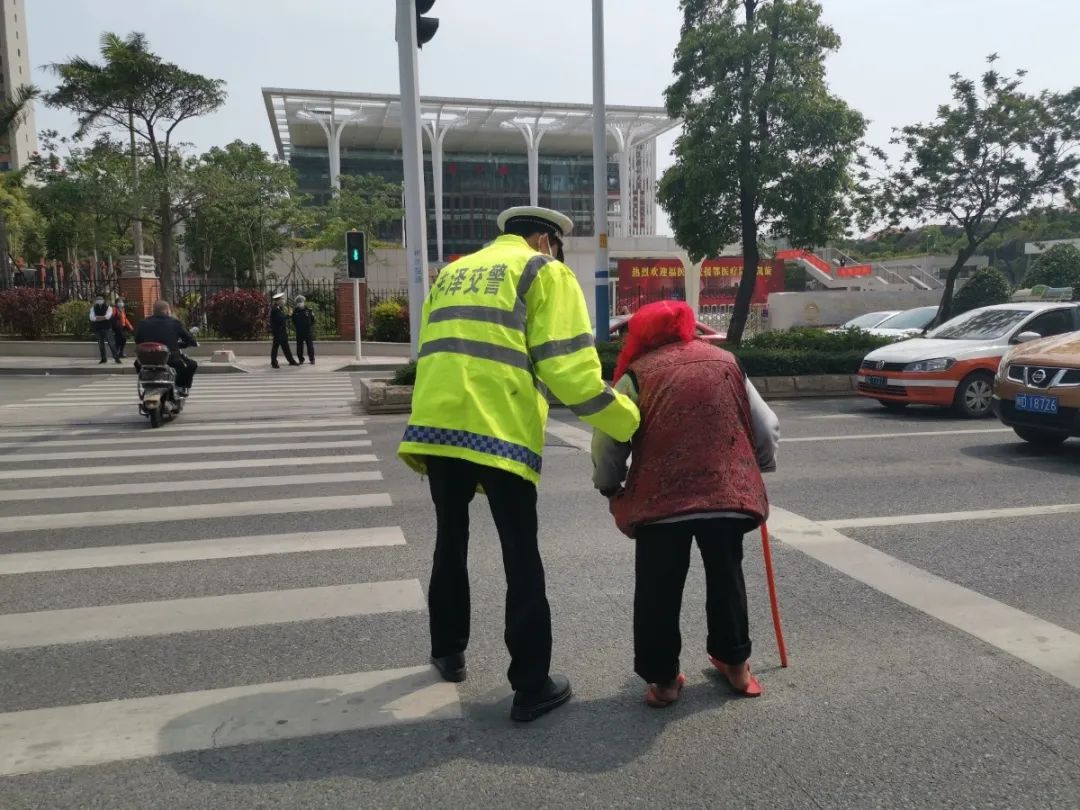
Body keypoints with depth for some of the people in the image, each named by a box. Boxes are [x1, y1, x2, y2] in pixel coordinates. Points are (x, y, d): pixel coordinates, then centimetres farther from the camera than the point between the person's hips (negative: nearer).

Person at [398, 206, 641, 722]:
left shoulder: (452, 273, 24)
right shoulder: (544, 272, 5)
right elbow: (568, 367, -7)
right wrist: (631, 423, 0)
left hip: (436, 427, 6)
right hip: (499, 434, -6)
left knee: (450, 545, 22)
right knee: (521, 559, 5)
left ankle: (448, 654, 36)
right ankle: (532, 687, 11)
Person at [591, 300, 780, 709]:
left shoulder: (637, 374, 4)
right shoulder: (728, 363, 15)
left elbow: (607, 444, 1)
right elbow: (768, 430, 17)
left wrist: (610, 487, 19)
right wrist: (756, 472, 35)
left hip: (660, 500, -3)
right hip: (728, 494, 4)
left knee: (659, 590, 11)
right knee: (726, 578, 23)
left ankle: (662, 679, 19)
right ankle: (735, 662, 36)